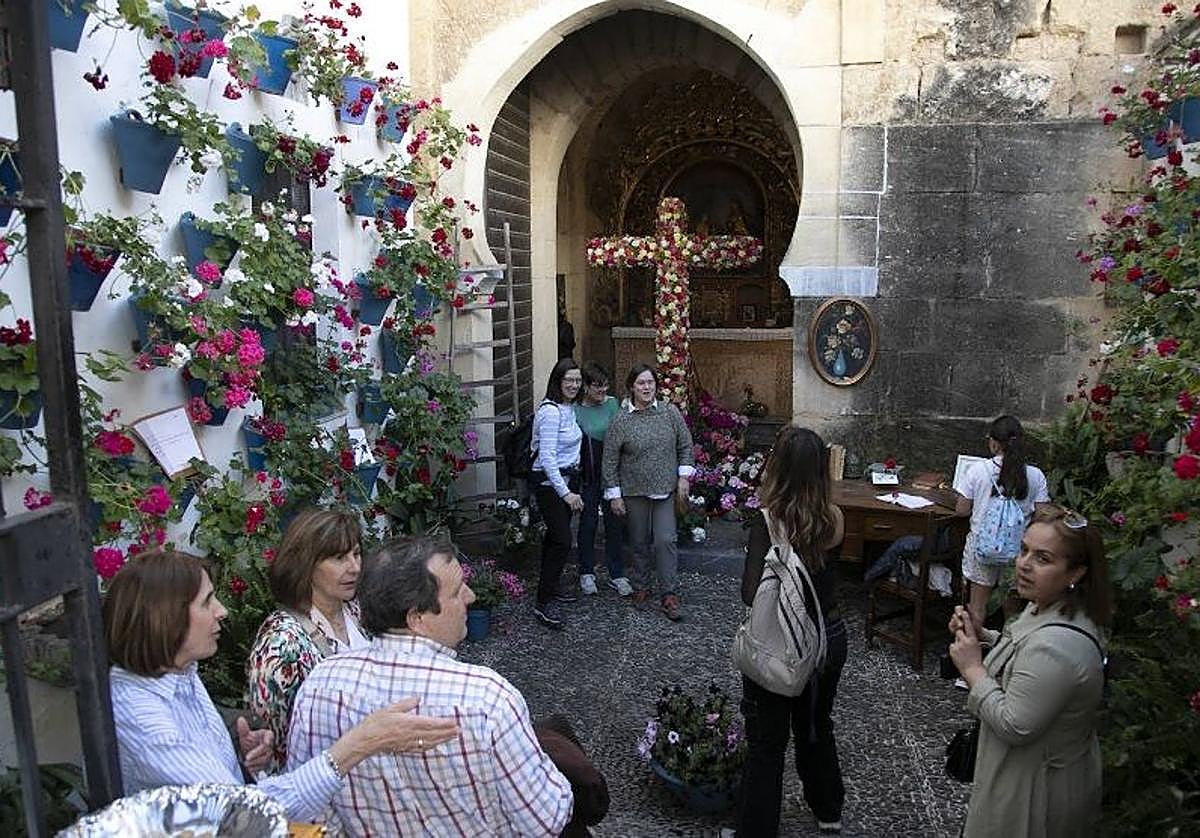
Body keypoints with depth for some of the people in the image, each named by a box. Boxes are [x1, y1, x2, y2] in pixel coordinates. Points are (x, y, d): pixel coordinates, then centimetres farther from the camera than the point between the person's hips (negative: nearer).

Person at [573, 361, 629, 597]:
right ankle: (587, 573, 25)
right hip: (587, 477, -1)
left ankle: (617, 575, 18)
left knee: (614, 523, 6)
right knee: (588, 523, 9)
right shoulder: (575, 410, -5)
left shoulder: (613, 404, -1)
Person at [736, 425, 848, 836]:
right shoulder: (834, 519, -9)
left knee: (767, 744, 11)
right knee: (817, 726, 28)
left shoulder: (768, 523, -24)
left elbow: (752, 595, -25)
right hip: (830, 637, 6)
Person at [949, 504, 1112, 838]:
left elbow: (1014, 726, -30)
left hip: (1037, 790, -9)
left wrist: (973, 668, -22)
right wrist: (982, 635, -1)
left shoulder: (1057, 646, -36)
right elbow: (1027, 655, 14)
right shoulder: (1050, 607, -5)